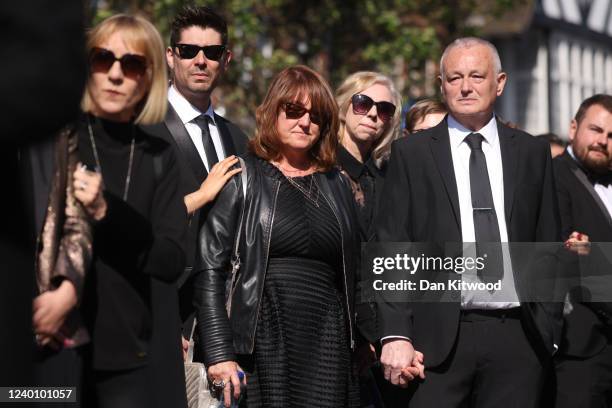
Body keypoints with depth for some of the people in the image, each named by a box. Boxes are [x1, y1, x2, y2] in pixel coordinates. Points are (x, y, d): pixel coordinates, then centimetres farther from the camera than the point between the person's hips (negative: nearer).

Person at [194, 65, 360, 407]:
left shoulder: (337, 184, 16)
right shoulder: (243, 177, 4)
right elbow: (210, 269, -2)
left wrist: (360, 344, 8)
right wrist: (219, 353, -10)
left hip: (327, 348, 3)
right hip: (262, 342, -3)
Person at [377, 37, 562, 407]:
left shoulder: (533, 152, 11)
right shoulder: (411, 154, 5)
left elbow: (548, 248, 12)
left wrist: (550, 329, 5)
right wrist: (395, 335, -8)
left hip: (518, 336, 2)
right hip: (439, 336, -2)